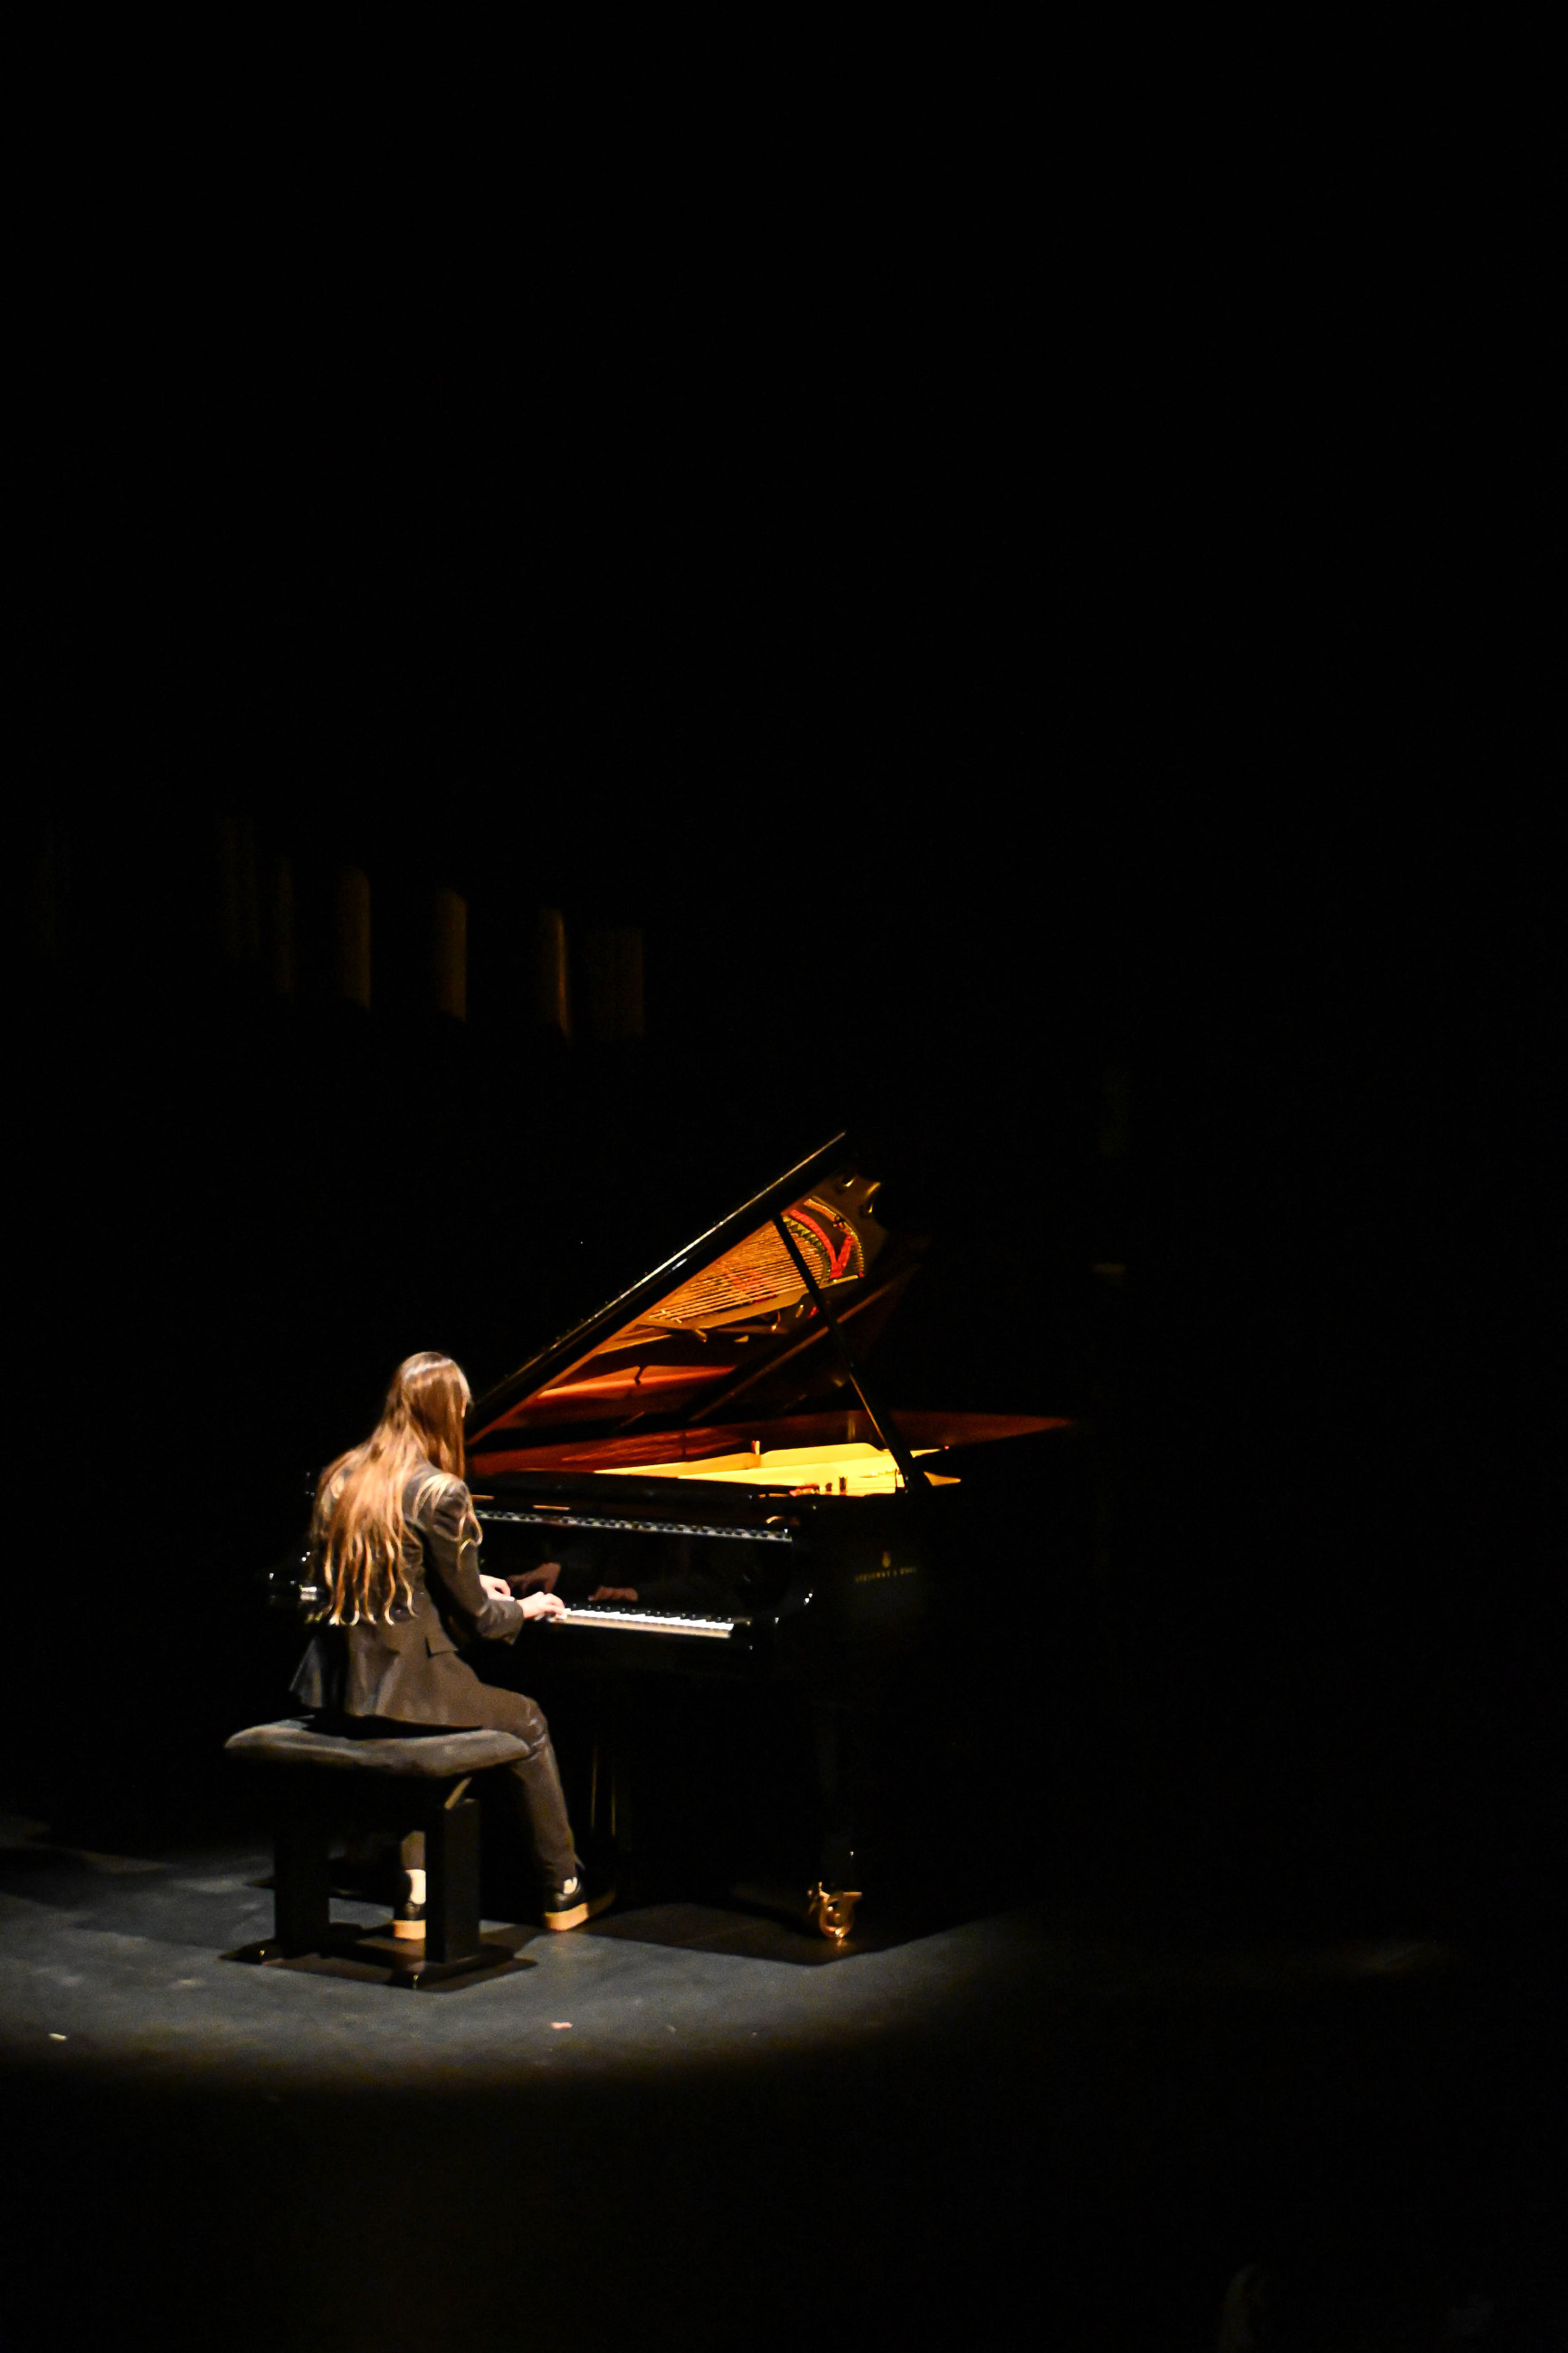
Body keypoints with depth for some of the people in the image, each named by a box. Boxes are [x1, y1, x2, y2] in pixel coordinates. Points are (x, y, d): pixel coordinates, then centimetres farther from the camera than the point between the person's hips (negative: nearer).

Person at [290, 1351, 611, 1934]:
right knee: (527, 1723, 18)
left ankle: (416, 1894, 28)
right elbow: (474, 1618, -9)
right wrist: (524, 1608, 12)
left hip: (336, 1683, 7)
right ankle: (564, 1890, 28)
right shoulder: (440, 1493, -14)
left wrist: (471, 1584, 28)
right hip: (401, 1681, -7)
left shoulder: (340, 1478, 8)